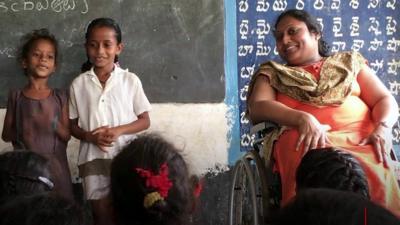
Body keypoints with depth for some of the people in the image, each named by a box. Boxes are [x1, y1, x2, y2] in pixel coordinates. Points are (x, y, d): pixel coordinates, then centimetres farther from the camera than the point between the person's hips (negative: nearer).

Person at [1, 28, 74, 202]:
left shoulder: (60, 97, 3)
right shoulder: (16, 96, 1)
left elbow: (67, 136, 2)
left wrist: (55, 125, -18)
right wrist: (21, 132, -14)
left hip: (55, 166, 1)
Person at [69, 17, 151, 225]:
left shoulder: (130, 80, -4)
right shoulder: (78, 84, 0)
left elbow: (145, 121, 0)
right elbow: (72, 125, 6)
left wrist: (118, 130, -16)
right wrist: (90, 136, -14)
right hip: (93, 158, 1)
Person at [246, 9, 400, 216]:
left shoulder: (349, 61, 27)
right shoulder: (272, 73, 24)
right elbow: (257, 108, 4)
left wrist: (382, 128, -7)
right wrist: (303, 119, -15)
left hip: (361, 138, 1)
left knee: (376, 176, -34)